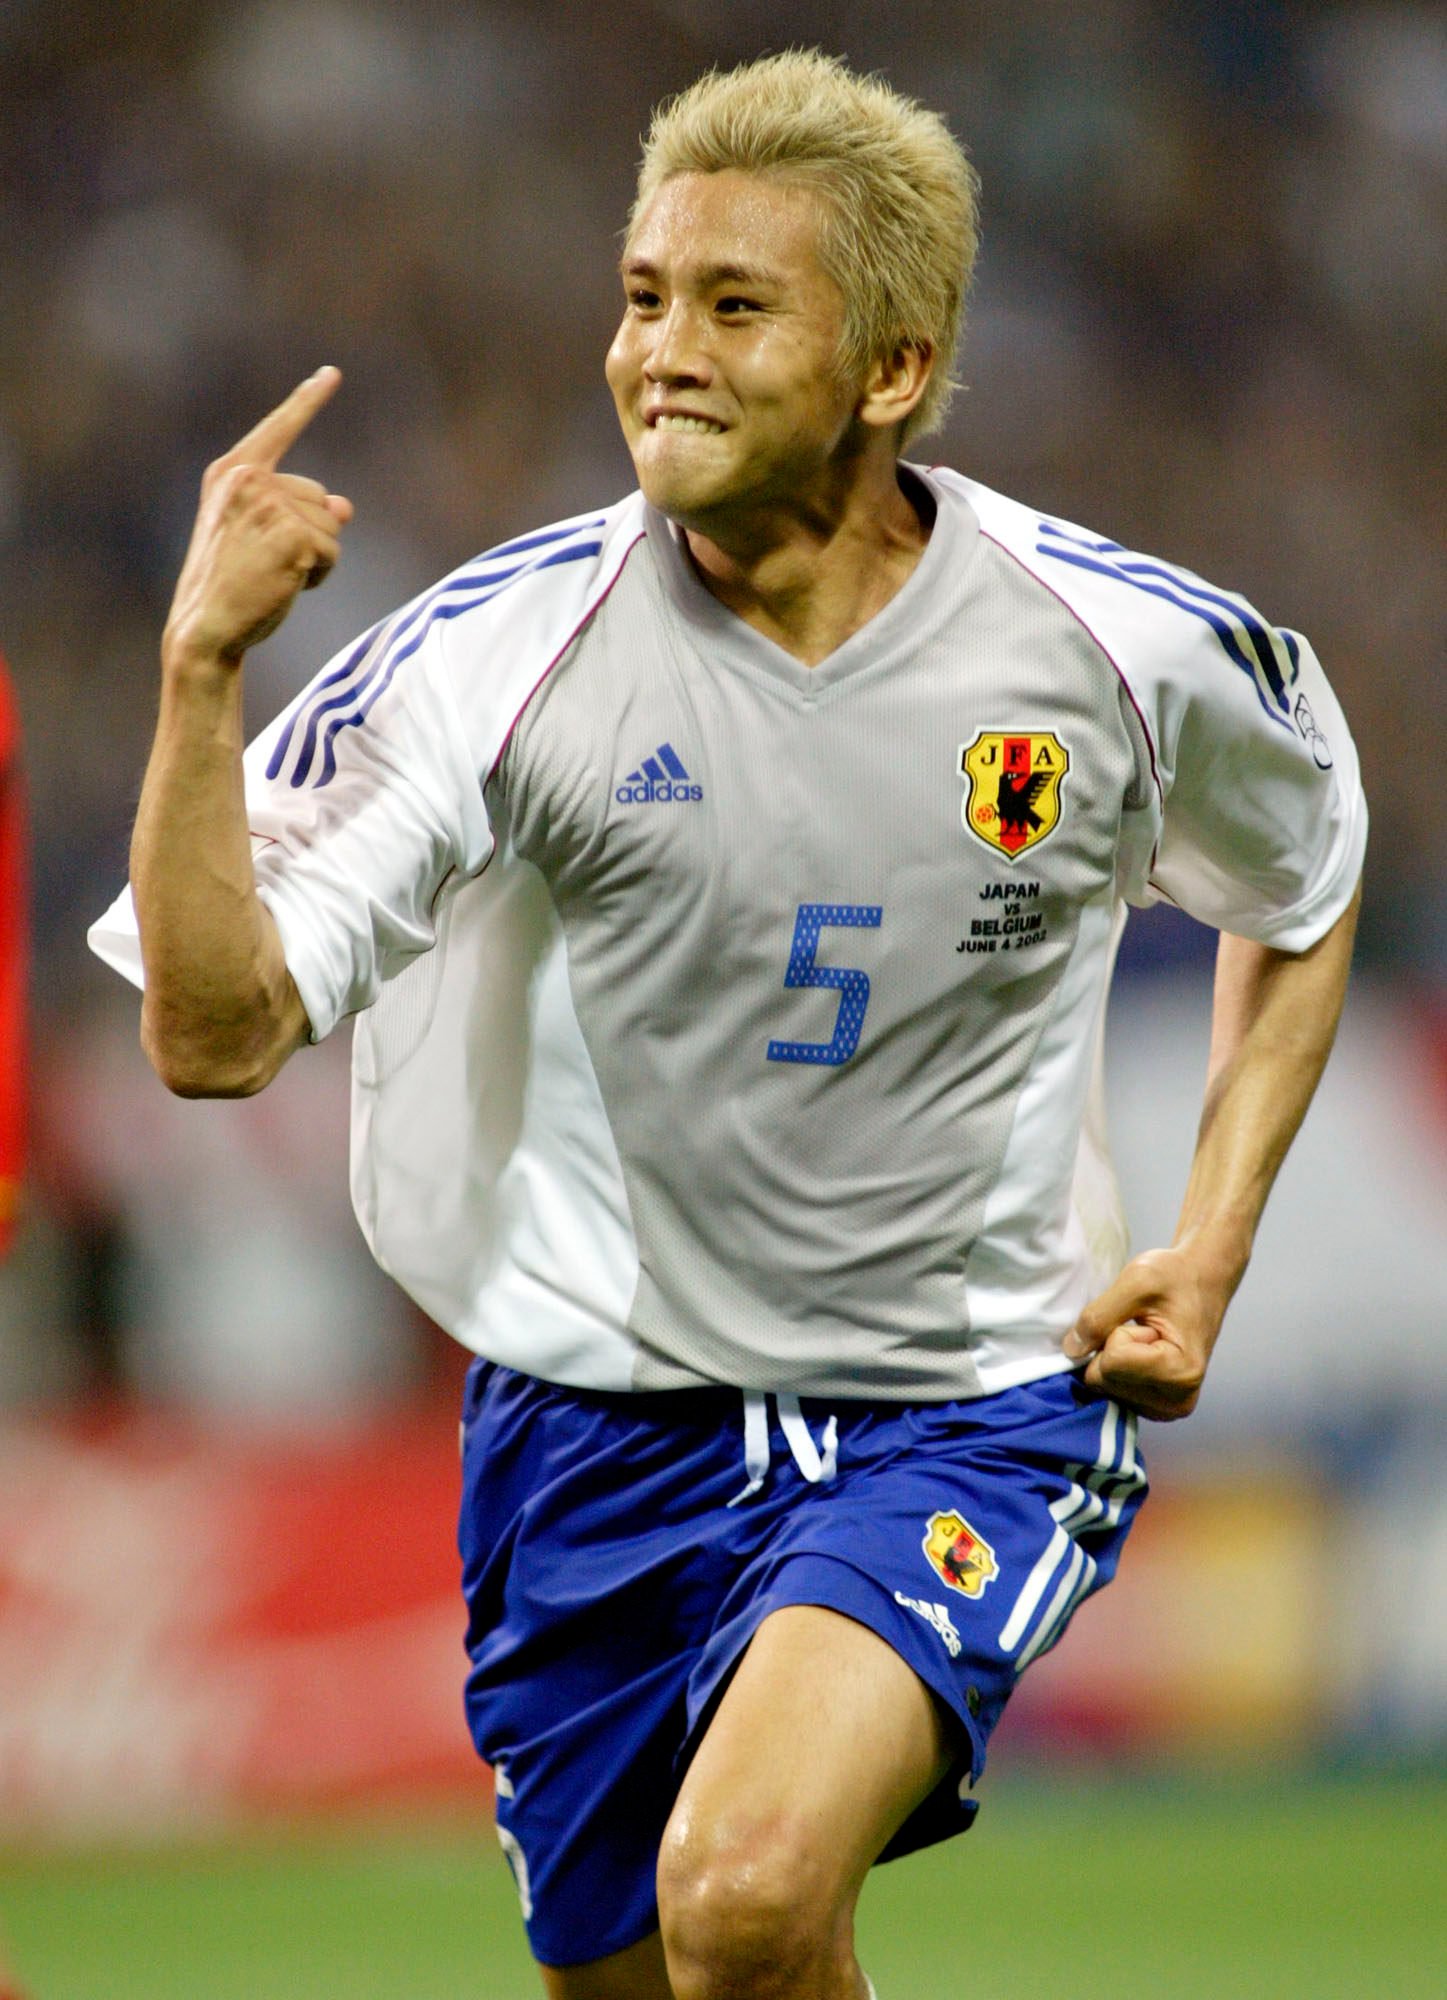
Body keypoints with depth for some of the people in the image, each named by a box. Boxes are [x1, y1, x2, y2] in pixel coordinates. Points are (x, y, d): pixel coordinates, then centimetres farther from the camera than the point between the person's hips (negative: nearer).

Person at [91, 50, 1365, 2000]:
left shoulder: (1131, 651, -8)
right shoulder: (501, 651, -12)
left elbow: (1305, 901, 14)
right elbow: (214, 1033, -16)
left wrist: (1208, 1250, 2)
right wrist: (204, 666, -27)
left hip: (970, 1412, -2)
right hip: (597, 1424, 2)